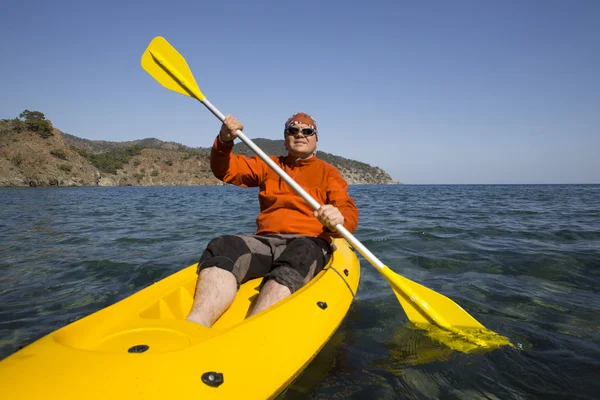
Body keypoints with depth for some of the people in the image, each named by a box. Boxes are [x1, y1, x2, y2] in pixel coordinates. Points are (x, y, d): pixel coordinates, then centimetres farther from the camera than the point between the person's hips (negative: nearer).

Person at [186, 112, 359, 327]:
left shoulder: (328, 172, 15)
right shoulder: (268, 165, 23)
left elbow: (350, 214, 0)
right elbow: (225, 170, 14)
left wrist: (338, 220, -25)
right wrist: (225, 141, -7)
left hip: (308, 244, -2)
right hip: (265, 240, 3)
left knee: (297, 256, -38)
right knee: (221, 248, -27)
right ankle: (194, 327, -49)